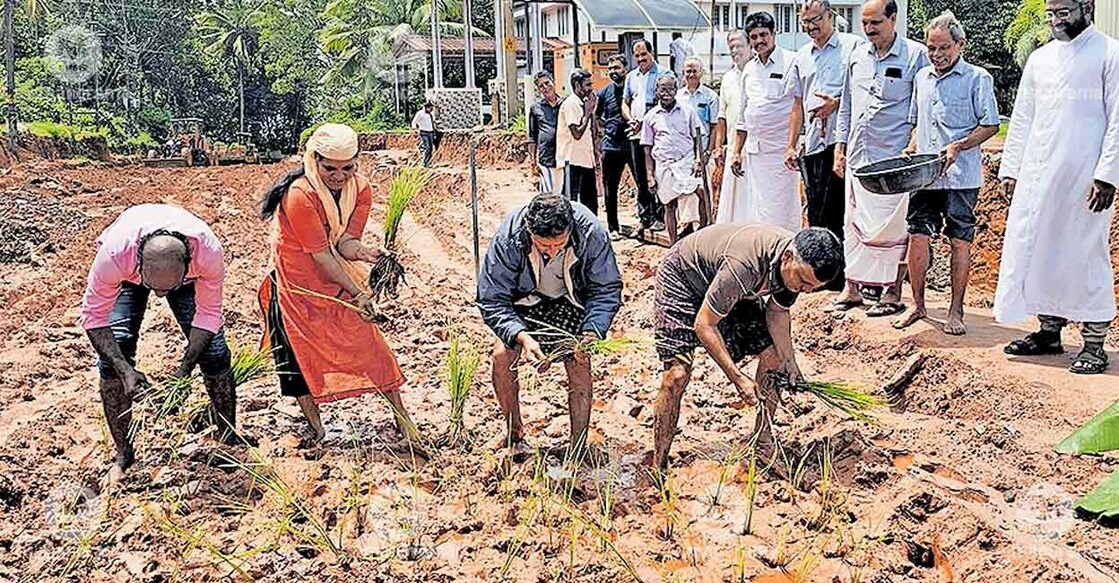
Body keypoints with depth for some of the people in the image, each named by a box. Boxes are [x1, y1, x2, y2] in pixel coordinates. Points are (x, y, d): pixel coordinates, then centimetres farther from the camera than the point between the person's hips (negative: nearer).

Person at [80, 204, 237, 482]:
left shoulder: (209, 252, -41)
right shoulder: (114, 255, -43)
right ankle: (123, 453, 6)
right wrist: (125, 370, -37)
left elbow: (208, 313, -24)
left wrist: (185, 369, -32)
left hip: (186, 271, 0)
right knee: (112, 356, -13)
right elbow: (94, 316, -27)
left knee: (214, 351, -8)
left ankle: (229, 438, 13)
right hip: (127, 276, 0)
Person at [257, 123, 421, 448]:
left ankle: (402, 420, 9)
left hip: (338, 281, 4)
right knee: (301, 356, 1)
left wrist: (364, 252, -37)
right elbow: (320, 255, -25)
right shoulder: (300, 194, -27)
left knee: (369, 345, 0)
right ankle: (316, 430, 19)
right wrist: (357, 293, -24)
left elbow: (345, 243, -14)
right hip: (298, 284, -4)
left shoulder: (361, 189, -9)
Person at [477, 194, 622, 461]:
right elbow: (492, 301, -27)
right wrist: (521, 336, -43)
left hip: (571, 299, 0)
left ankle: (579, 448, -2)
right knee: (502, 356, -17)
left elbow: (607, 290, -20)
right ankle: (514, 433, 6)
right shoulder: (507, 240, -35)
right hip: (525, 300, 0)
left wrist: (592, 333, -36)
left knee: (579, 363, -17)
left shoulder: (591, 233, -33)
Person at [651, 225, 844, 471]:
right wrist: (738, 379, -34)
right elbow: (703, 324, -33)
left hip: (734, 289, 7)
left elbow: (777, 311, -2)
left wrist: (789, 361, -16)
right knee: (677, 374, -17)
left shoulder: (801, 264, -19)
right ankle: (658, 467, -4)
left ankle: (763, 441, 14)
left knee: (772, 354, -3)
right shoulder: (744, 266, -42)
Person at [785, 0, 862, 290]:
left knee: (842, 208, -7)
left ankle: (841, 278, 0)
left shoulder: (854, 46, 1)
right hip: (812, 143, 6)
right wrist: (791, 146, 16)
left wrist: (838, 102, -16)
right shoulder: (801, 57, 18)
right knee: (816, 210, 9)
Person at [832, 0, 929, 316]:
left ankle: (893, 293, 7)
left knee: (891, 227, -4)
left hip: (892, 159, -5)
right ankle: (852, 288, 17)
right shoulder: (857, 56, 13)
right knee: (853, 223, 8)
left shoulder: (915, 55, -3)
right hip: (857, 157, 5)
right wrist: (839, 148, 13)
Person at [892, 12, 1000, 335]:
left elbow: (990, 125, -4)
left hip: (961, 176, -4)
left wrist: (958, 146, -17)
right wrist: (912, 148, 8)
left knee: (960, 241, 2)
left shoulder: (977, 79, -2)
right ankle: (917, 304, 15)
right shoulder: (922, 78, 14)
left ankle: (956, 311, 10)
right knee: (917, 237, 2)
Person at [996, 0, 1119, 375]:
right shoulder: (1039, 59, 16)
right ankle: (1049, 331, 20)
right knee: (1041, 252, 8)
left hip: (1084, 178, -5)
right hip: (1037, 175, 5)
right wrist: (1010, 169, 12)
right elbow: (1021, 119, 18)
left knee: (1085, 256, -3)